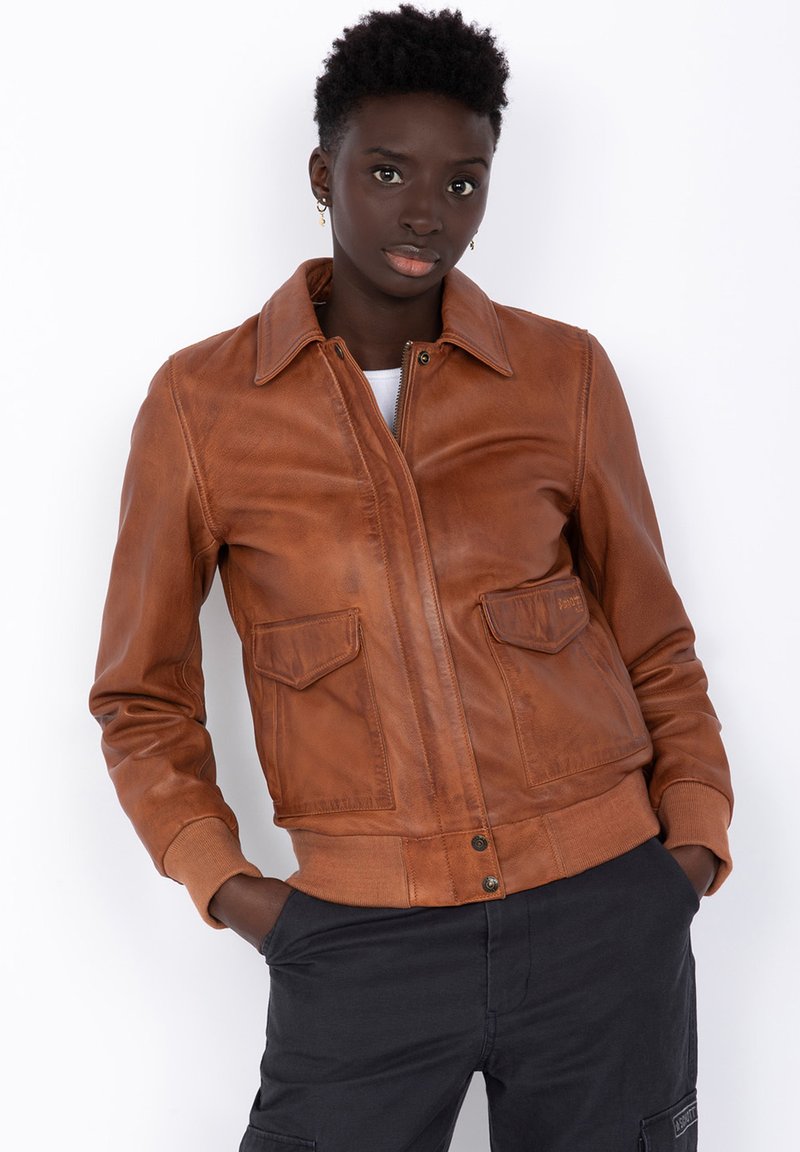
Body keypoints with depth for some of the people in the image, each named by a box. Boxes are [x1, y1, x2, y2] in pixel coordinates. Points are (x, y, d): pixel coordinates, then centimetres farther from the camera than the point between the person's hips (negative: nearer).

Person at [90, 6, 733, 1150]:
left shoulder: (565, 375, 3)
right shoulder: (201, 405, 0)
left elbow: (651, 640, 13)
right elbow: (142, 694, 9)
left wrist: (695, 833, 2)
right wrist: (217, 876, -3)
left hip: (603, 919, 1)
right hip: (362, 936, -1)